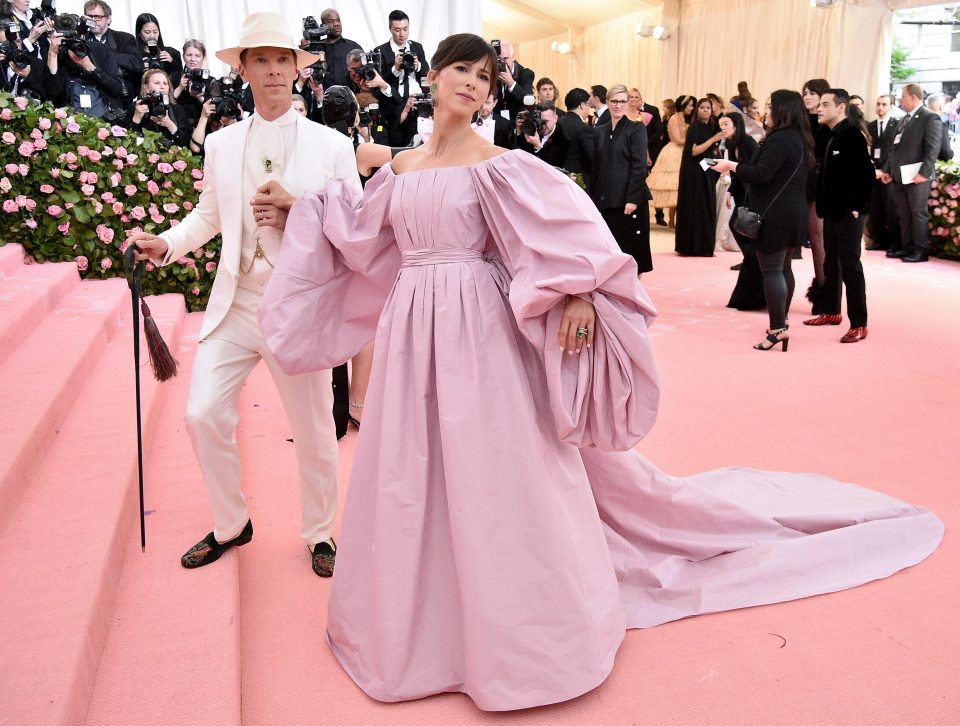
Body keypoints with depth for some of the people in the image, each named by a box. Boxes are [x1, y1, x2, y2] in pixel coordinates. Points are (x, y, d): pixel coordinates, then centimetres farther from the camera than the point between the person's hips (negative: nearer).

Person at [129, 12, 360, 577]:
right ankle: (231, 525, 26)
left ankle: (320, 534, 31)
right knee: (203, 414, 0)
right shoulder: (221, 144, 9)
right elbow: (208, 215, 17)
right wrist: (167, 242, -1)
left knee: (314, 431, 6)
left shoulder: (333, 146, -1)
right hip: (233, 306, 3)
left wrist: (295, 207, -16)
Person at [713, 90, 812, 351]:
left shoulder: (780, 139, -18)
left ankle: (777, 328, -8)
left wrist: (731, 166, -13)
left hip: (774, 215, -10)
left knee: (771, 270, -8)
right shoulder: (799, 139, 14)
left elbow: (761, 174, -24)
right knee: (784, 268, 16)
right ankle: (781, 321, 25)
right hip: (793, 214, 10)